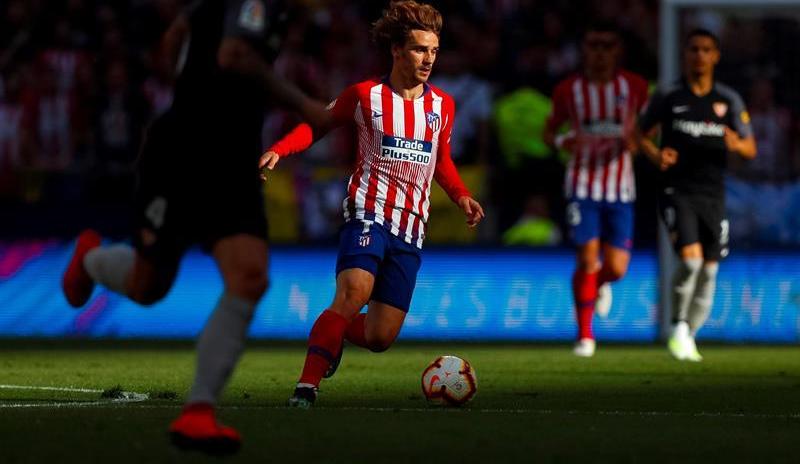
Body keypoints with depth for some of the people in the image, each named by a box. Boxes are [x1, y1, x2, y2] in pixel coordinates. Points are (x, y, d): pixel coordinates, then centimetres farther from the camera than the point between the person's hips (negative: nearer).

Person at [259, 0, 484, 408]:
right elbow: (318, 125, 10)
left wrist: (461, 196, 6)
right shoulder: (365, 96, -1)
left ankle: (336, 331, 35)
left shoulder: (442, 106, 10)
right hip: (369, 212, -4)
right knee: (353, 294, -30)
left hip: (411, 229, 4)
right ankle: (307, 386, -28)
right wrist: (278, 151, -8)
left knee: (380, 338, 0)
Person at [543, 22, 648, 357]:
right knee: (588, 259, -13)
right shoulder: (569, 90, 1)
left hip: (620, 188, 1)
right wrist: (561, 141, -12)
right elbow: (549, 130, 12)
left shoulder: (634, 87, 1)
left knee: (616, 268, -4)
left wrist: (635, 141, -10)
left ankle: (600, 285, 35)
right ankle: (584, 335, 1)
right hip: (582, 184, -1)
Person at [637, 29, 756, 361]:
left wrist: (736, 144, -15)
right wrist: (656, 156, -11)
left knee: (709, 269, 4)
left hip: (712, 194, 3)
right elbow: (642, 134, 10)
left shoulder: (729, 100, 6)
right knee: (691, 257, -22)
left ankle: (689, 336, 21)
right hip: (677, 191, -3)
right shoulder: (667, 97, 1)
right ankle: (679, 327, -4)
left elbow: (750, 149, 8)